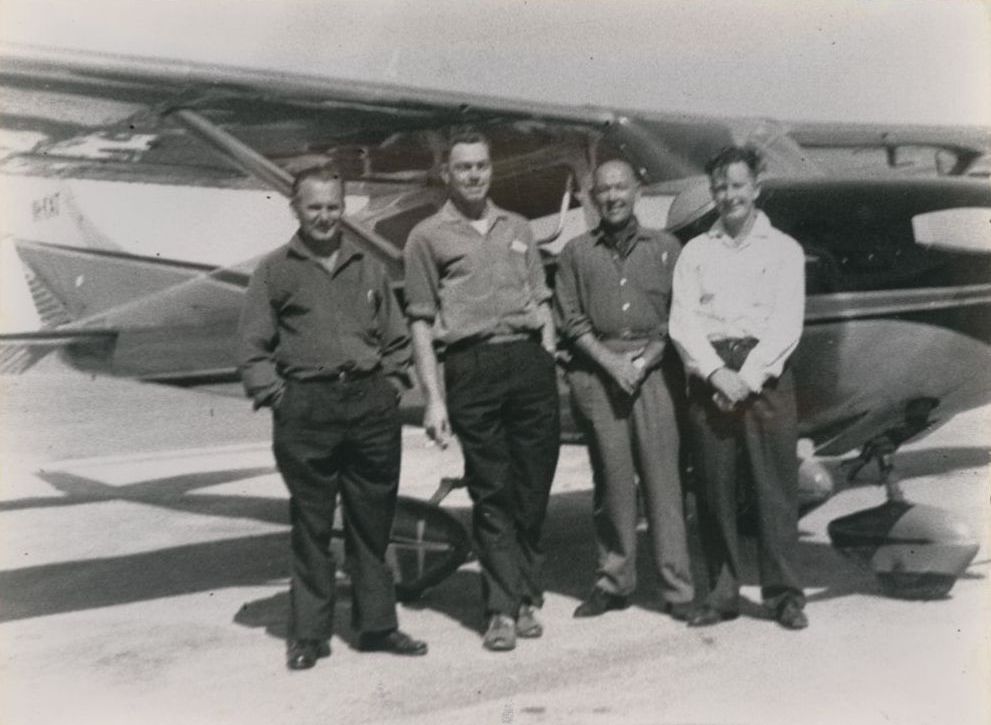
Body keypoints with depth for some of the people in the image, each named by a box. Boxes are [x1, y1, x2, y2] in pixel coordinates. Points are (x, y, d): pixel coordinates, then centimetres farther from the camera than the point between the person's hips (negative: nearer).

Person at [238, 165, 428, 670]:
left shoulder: (367, 269, 15)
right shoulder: (275, 271, 7)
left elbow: (396, 338, 18)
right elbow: (253, 348, 4)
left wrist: (392, 385, 6)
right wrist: (275, 396, -6)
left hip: (372, 404, 3)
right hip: (306, 409, -3)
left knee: (374, 523, 8)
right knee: (311, 526, 2)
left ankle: (377, 625, 19)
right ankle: (308, 634, 12)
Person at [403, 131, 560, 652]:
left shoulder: (518, 229, 20)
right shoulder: (428, 237, 6)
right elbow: (421, 322, 2)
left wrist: (548, 364, 10)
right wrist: (433, 399, -5)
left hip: (530, 359, 4)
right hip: (471, 368, -3)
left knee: (533, 488, 5)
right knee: (491, 494, -1)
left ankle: (526, 599, 17)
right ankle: (503, 609, 5)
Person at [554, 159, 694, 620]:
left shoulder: (665, 248, 12)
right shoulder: (576, 253, 12)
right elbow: (570, 320, 5)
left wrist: (645, 360, -7)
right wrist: (611, 362, -7)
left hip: (653, 369, -1)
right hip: (597, 371, 1)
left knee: (662, 477, -4)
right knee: (611, 479, 2)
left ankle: (677, 586, 0)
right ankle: (613, 580, 11)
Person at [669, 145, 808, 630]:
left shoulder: (783, 249, 10)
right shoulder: (695, 252, 15)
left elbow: (787, 324, 0)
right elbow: (682, 321, 4)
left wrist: (747, 377, -12)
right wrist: (717, 373, -10)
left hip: (765, 375, -1)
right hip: (708, 376, 2)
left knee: (775, 484, -3)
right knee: (714, 486, 1)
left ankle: (784, 593, 4)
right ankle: (722, 593, 9)